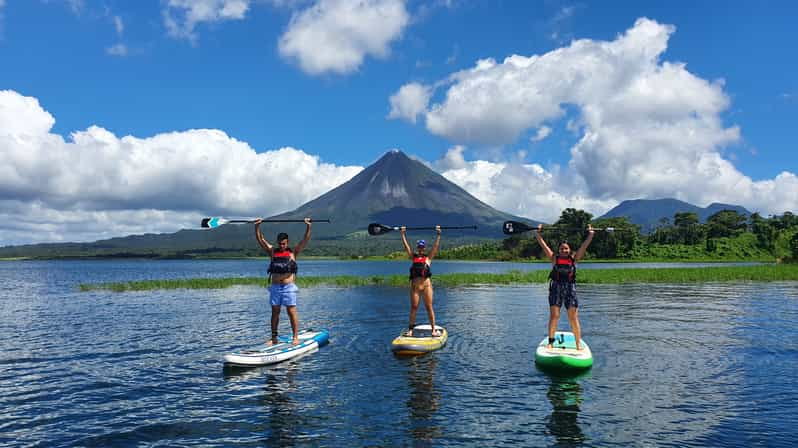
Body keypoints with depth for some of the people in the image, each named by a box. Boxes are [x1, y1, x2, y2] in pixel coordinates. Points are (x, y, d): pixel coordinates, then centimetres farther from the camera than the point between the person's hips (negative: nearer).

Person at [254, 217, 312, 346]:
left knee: (291, 312, -3)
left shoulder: (293, 252, 3)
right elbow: (260, 239, 6)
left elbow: (305, 240, -5)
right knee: (275, 312, 8)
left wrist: (308, 226, -17)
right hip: (275, 287, 3)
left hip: (288, 287, -3)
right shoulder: (272, 251, 10)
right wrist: (257, 226, -5)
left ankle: (295, 337, 2)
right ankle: (274, 338, 15)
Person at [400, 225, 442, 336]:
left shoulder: (428, 257, 8)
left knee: (429, 308, 2)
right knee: (413, 308, 5)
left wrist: (438, 234, 0)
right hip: (414, 286, 2)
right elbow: (406, 245, 12)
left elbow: (436, 246, 3)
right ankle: (410, 329, 8)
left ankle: (434, 329, 6)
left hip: (426, 285, -2)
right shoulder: (413, 257, 12)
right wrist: (402, 234, 10)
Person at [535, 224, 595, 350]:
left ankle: (578, 343, 5)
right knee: (554, 316, 0)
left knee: (574, 318, 0)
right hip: (556, 289, 0)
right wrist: (538, 232, 1)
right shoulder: (554, 258, 6)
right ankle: (551, 341, 7)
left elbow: (584, 246, 6)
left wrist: (591, 234, 4)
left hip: (570, 289, 0)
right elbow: (543, 245, 3)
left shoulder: (574, 259, 8)